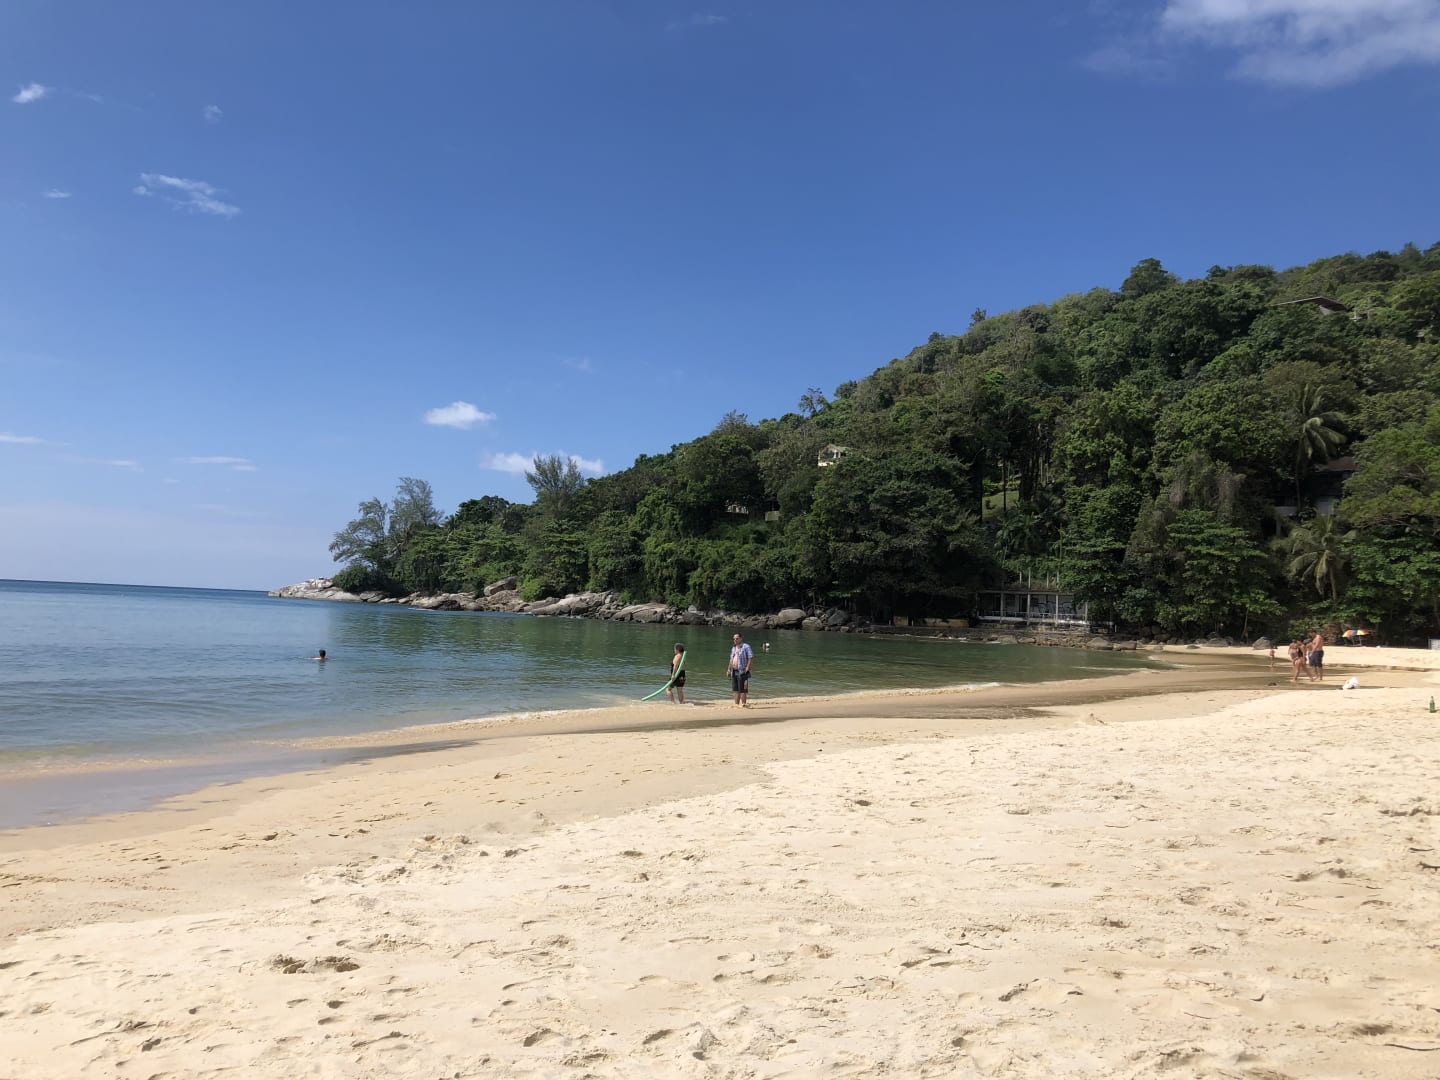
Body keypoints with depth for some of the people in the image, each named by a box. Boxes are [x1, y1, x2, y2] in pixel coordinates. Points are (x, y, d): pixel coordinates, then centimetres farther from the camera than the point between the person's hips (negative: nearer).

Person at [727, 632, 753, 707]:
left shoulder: (746, 647, -8)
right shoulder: (733, 648, 17)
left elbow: (751, 658, -13)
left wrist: (747, 668, -21)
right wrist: (729, 669, 17)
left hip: (742, 672, -8)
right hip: (734, 672, 8)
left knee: (742, 689, -8)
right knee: (736, 689, 10)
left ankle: (743, 704, -4)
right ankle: (736, 704, 15)